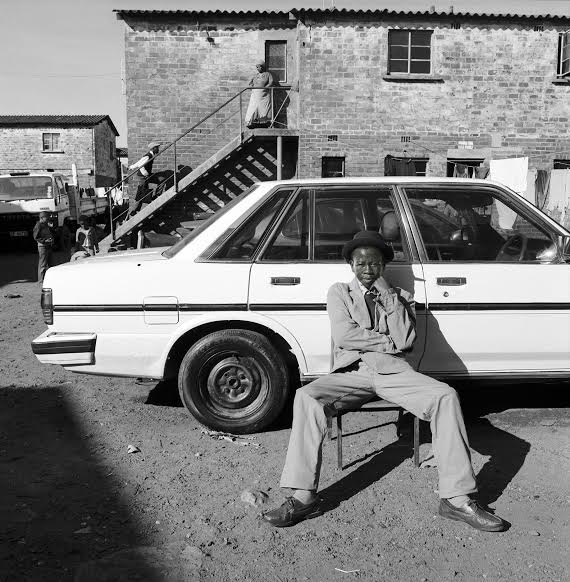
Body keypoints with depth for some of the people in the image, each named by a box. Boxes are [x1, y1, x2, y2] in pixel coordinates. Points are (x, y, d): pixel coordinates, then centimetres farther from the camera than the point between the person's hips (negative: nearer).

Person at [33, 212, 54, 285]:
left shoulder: (46, 225, 17)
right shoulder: (38, 225, -10)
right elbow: (35, 237, -13)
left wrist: (52, 239, 10)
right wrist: (45, 240, -20)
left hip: (49, 246, 9)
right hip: (43, 246, -9)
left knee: (50, 264, 14)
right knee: (42, 264, -5)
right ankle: (41, 281, 1)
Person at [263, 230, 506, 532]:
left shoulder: (400, 297, 16)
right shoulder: (339, 292, 14)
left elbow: (405, 341, -3)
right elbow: (343, 336, -3)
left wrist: (387, 294, -5)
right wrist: (388, 341, -1)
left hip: (393, 371, 1)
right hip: (352, 370, -1)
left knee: (446, 396, -25)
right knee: (307, 397, -29)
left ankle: (457, 498, -21)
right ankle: (304, 498, -25)